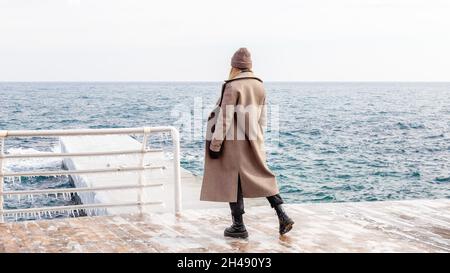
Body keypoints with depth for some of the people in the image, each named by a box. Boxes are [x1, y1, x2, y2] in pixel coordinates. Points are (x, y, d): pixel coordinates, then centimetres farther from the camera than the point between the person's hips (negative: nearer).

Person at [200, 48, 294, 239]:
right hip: (252, 141, 6)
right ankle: (282, 216, 5)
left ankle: (238, 226, 10)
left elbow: (225, 117, -16)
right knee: (262, 176, 15)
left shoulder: (232, 86, -14)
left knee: (232, 182, 4)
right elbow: (262, 118, 12)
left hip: (234, 141, -6)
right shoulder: (259, 85, 6)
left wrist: (215, 144, -11)